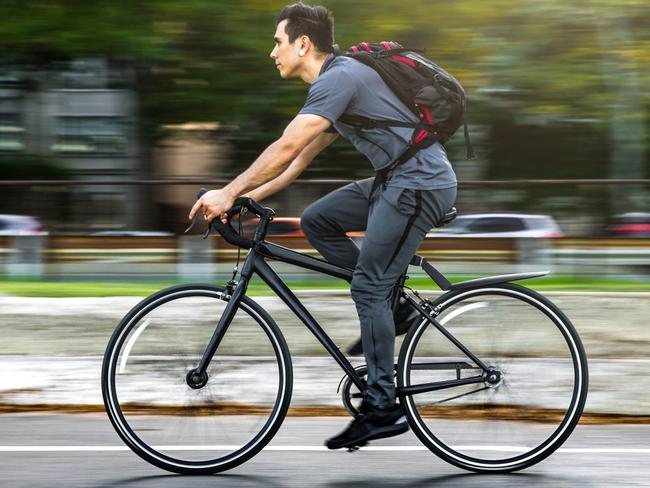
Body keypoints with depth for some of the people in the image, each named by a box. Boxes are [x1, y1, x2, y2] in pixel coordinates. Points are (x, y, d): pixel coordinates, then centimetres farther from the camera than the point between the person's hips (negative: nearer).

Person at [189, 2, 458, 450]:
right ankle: (392, 308, 13)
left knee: (369, 287, -9)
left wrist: (229, 193, -14)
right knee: (317, 221, 12)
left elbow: (286, 148, -19)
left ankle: (382, 408, -7)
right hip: (399, 180, 10)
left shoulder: (338, 79, -15)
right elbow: (303, 156, 22)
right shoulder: (337, 80, 18)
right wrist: (252, 195, 15)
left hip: (419, 184, -10)